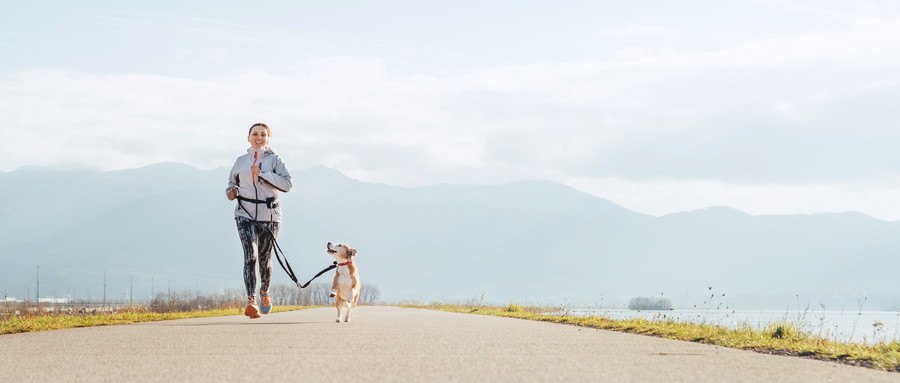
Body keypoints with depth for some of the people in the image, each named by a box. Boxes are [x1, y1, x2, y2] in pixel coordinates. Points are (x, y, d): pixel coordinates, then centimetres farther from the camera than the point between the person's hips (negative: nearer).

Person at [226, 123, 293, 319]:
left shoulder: (274, 159, 1)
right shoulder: (241, 161, 10)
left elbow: (286, 184, -11)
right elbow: (232, 181, 25)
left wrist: (262, 174, -17)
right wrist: (231, 192, 3)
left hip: (269, 215, 0)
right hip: (245, 214, 0)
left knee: (264, 258, 11)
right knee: (250, 256, -17)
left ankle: (264, 292, 40)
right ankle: (251, 301, -24)